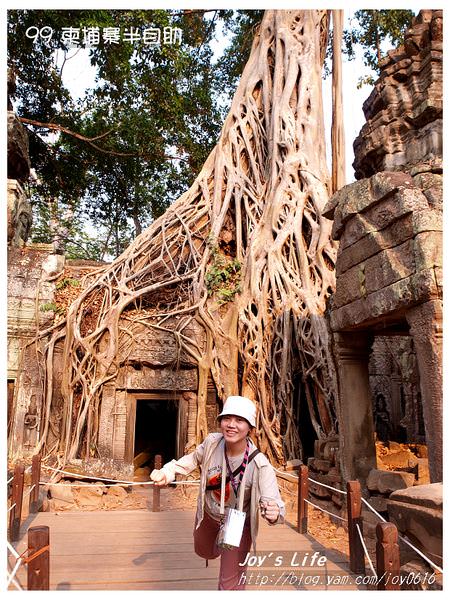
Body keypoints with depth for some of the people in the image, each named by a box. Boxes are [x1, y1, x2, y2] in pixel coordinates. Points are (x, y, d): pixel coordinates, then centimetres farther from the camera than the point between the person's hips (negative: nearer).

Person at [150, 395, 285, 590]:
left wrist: (274, 512, -64)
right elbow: (194, 459, -4)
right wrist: (167, 472, -18)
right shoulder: (212, 442, -25)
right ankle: (219, 543, 66)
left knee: (230, 585, 2)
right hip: (208, 514, 4)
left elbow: (272, 500, -41)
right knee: (205, 552, 33)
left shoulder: (260, 465, -37)